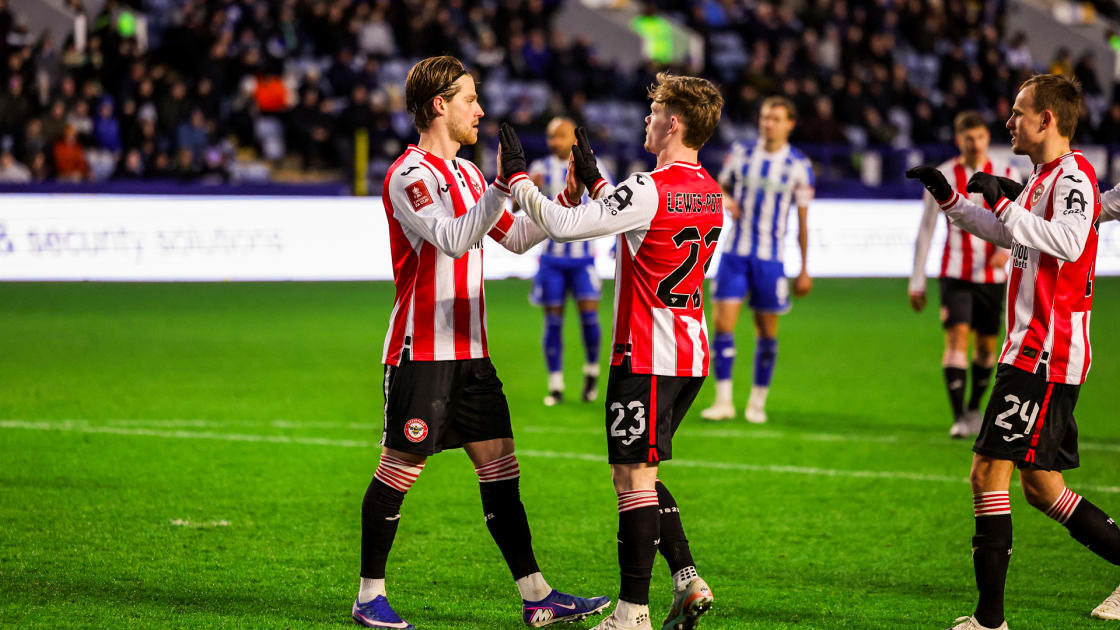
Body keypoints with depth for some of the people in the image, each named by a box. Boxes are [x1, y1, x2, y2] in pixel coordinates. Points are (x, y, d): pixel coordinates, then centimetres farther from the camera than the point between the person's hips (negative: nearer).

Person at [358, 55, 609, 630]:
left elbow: (516, 237, 24)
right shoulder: (410, 174, -12)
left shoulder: (465, 172, 16)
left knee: (499, 466, 5)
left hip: (469, 352, 9)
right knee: (399, 468, -2)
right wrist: (504, 187, -29)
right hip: (421, 350, -9)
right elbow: (453, 238, -26)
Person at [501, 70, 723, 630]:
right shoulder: (709, 193, 10)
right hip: (691, 355, 9)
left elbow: (563, 226, -20)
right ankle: (688, 583, 11)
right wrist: (593, 179, 29)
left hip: (646, 358, -9)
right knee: (641, 473, 18)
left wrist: (516, 178, -8)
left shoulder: (649, 190, -18)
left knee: (632, 476, -4)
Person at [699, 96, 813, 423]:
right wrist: (725, 201, -7)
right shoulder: (740, 153, 4)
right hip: (734, 252, 1)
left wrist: (804, 270, 3)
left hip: (770, 257, -1)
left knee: (767, 331, 3)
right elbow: (721, 187, 18)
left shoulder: (799, 166, -1)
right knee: (723, 323, -9)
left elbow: (802, 221, 3)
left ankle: (758, 402, 15)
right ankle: (723, 400, -4)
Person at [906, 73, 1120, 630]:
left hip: (1046, 354, -10)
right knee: (1041, 485, 13)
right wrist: (948, 197, 32)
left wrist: (1004, 201, -24)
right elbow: (1006, 234, 36)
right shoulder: (1044, 178, 18)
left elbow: (1068, 241, -32)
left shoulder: (1073, 176, -13)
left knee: (989, 472, -11)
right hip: (1031, 350, 10)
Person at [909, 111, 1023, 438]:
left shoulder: (1007, 175, 2)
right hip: (955, 273, -2)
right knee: (957, 336, -17)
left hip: (992, 274, 2)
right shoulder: (943, 177, -1)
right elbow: (925, 231, 3)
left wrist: (1006, 248, -26)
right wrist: (917, 282, 1)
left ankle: (974, 408, 30)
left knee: (986, 347, 7)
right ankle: (959, 418, -19)